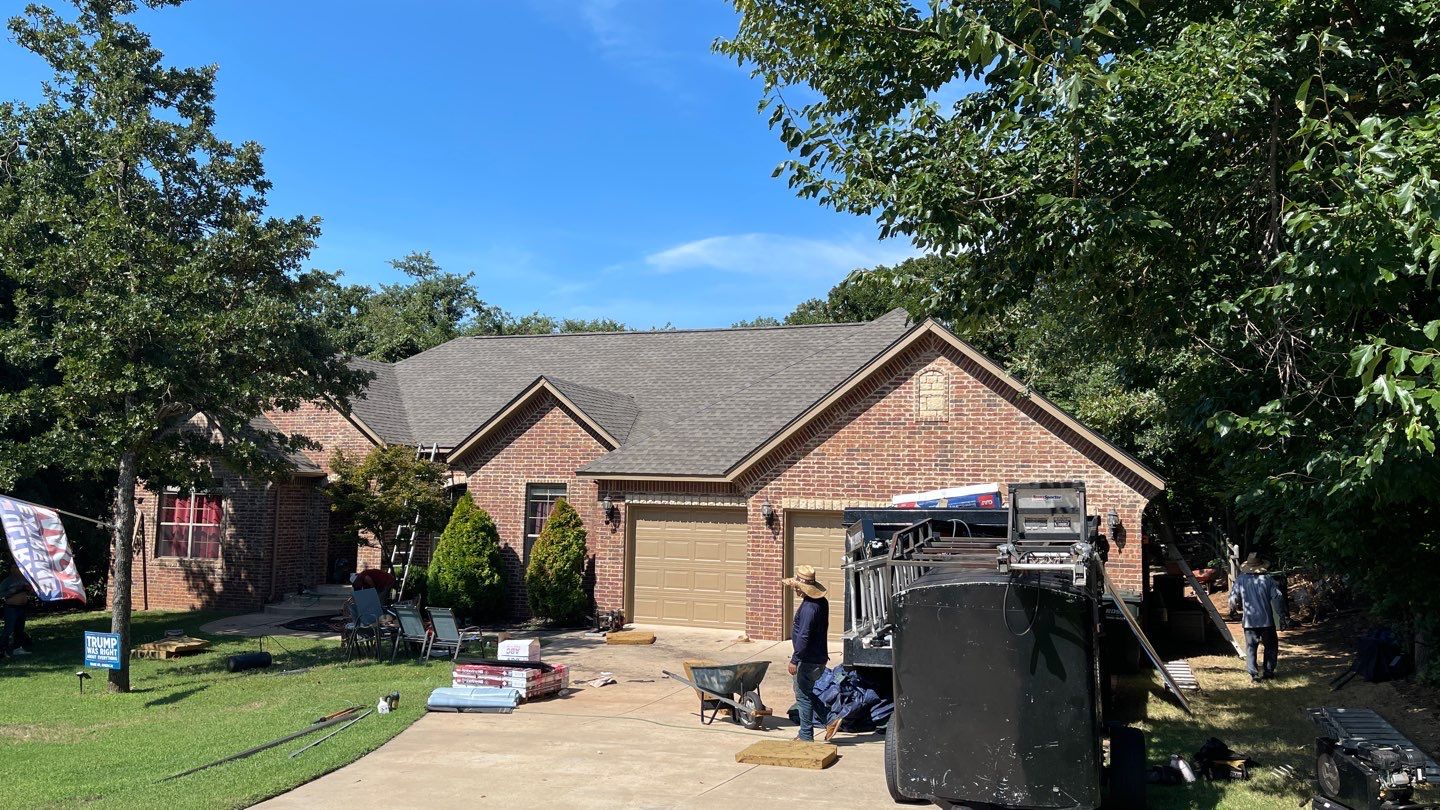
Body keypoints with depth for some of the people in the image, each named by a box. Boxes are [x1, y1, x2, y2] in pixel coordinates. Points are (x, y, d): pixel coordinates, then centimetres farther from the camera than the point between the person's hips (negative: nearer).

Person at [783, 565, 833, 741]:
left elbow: (803, 636, -26)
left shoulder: (809, 607, -24)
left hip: (809, 660, -10)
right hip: (819, 657, 10)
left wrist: (794, 660, -22)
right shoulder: (821, 602, 6)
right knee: (805, 693, 22)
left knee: (803, 695, 4)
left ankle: (806, 735, 13)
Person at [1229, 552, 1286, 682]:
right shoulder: (1268, 579, -3)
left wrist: (1234, 608, 22)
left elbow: (1233, 598, 1)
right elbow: (1277, 597, -6)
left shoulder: (1241, 579, -2)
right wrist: (1282, 615, 3)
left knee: (1251, 648, 5)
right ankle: (1268, 671, 18)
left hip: (1249, 620, 0)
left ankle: (1254, 674, -2)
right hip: (1266, 619, 0)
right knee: (1271, 646, 17)